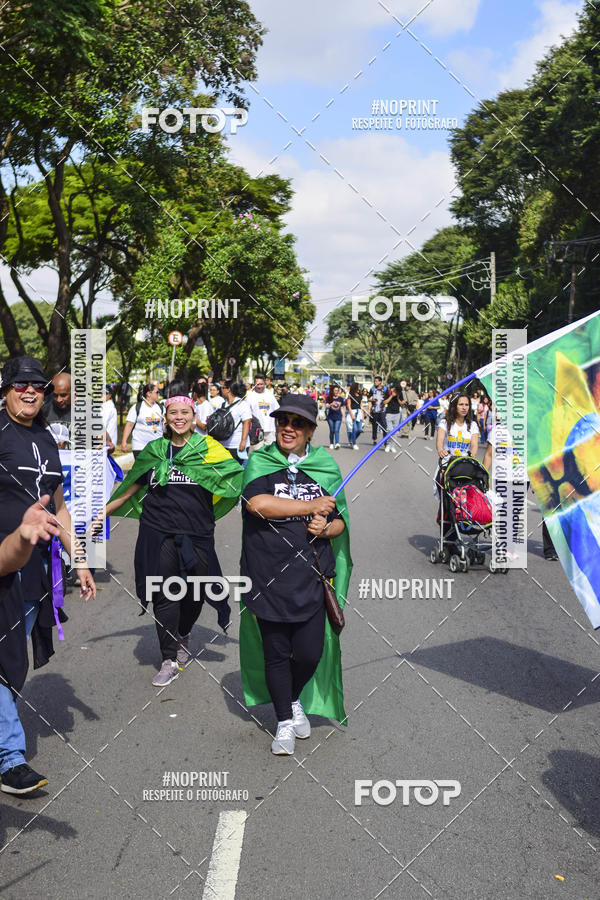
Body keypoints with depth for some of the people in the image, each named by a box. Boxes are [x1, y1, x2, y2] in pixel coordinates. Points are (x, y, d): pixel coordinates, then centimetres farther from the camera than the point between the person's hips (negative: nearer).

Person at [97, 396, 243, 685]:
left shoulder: (207, 448, 4)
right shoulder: (154, 451, 10)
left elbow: (239, 479, 2)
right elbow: (132, 488, 16)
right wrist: (104, 512, 12)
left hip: (196, 533, -1)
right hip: (159, 532, 1)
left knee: (194, 594, 6)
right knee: (164, 596, -2)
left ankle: (183, 636, 37)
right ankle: (169, 660, 8)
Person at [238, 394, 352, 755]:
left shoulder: (326, 467, 8)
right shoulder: (259, 462, 0)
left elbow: (341, 521, 14)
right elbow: (257, 502, -20)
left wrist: (326, 528, -10)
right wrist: (311, 506, -13)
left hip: (311, 576, 2)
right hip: (268, 577, -1)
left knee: (310, 653, 3)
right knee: (276, 653, 8)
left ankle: (295, 700, 35)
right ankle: (285, 722, 28)